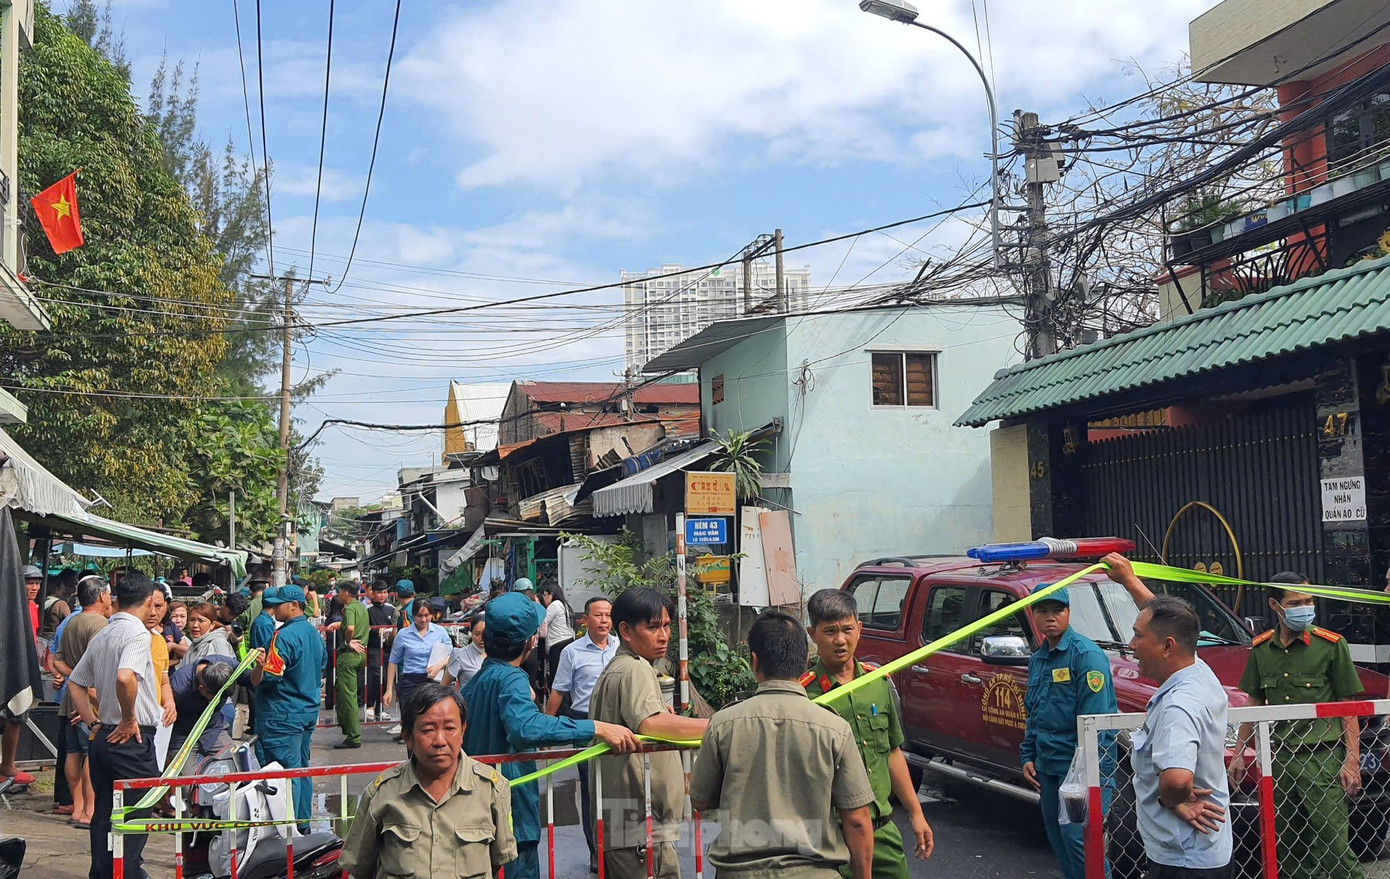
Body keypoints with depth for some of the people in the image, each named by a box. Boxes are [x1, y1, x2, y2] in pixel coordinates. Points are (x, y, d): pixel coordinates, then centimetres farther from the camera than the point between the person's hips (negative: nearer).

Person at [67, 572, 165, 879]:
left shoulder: (102, 636, 12)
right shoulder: (137, 633, -14)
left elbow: (75, 683, 20)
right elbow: (125, 677, -31)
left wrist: (94, 722, 17)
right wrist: (130, 719, -18)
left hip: (102, 737, 9)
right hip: (132, 739, -8)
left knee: (104, 813, 16)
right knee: (134, 818, -2)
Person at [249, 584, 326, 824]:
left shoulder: (284, 636, -18)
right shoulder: (313, 632, 10)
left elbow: (265, 677, -22)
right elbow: (321, 668, 22)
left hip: (283, 716, -9)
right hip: (309, 711, 9)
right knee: (302, 768, 15)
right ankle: (303, 822, 22)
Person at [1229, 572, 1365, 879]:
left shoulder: (1330, 644, -5)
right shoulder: (1261, 649, 6)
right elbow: (1254, 705, 15)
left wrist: (1352, 761, -10)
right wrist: (1239, 754, 12)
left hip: (1321, 758, -5)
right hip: (1280, 757, 5)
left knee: (1333, 845, -6)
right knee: (1286, 847, 12)